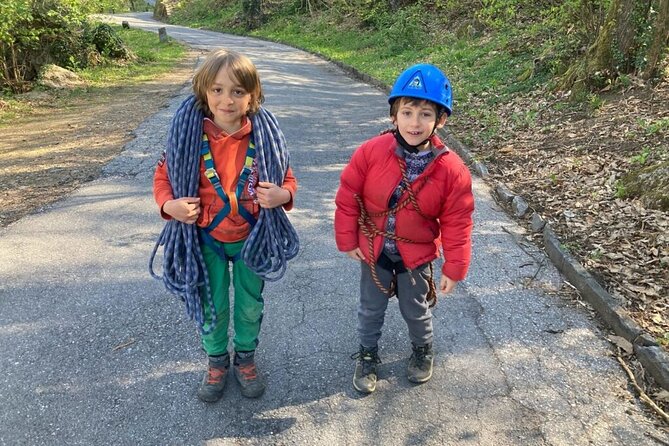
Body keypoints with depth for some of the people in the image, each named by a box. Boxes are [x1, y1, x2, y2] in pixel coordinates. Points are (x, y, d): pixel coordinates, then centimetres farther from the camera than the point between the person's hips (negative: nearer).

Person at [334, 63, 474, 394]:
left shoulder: (451, 169, -19)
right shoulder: (371, 152, -19)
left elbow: (457, 223, -11)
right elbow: (348, 198, -8)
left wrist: (454, 267, -8)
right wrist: (347, 240, -4)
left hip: (416, 255, 0)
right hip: (373, 249, 1)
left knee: (416, 310, 21)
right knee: (371, 309, 18)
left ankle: (423, 351, 50)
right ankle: (367, 354, 43)